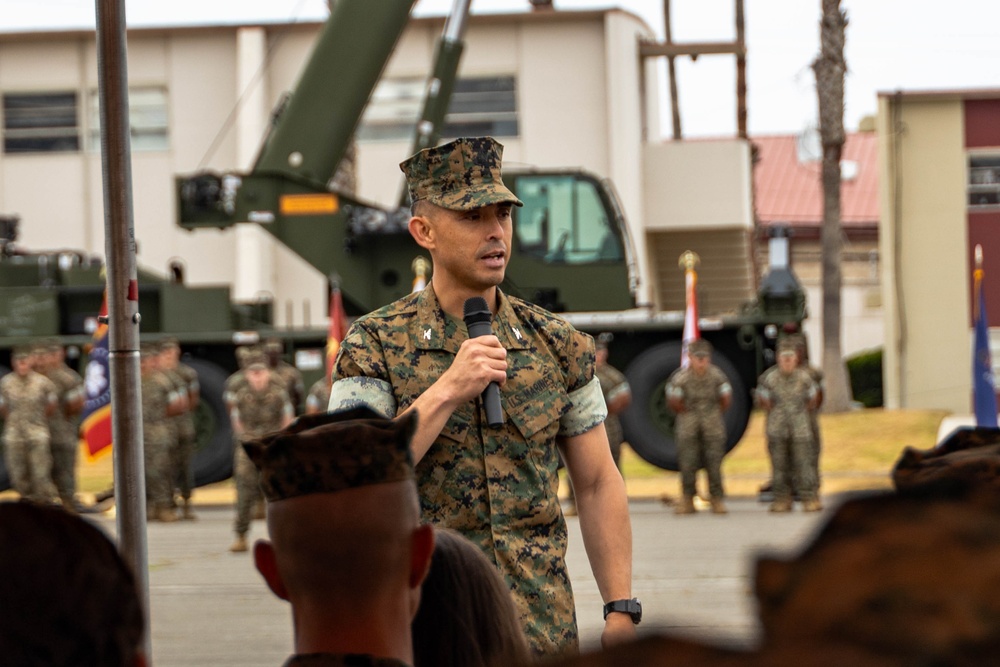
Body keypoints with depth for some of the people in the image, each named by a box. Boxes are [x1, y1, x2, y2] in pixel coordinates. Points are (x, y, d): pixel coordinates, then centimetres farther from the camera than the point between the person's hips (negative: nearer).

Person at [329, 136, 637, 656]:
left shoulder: (558, 344, 4)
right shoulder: (374, 346, -3)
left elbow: (598, 485, 9)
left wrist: (621, 613, 2)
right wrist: (447, 390, -21)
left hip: (544, 628, 2)